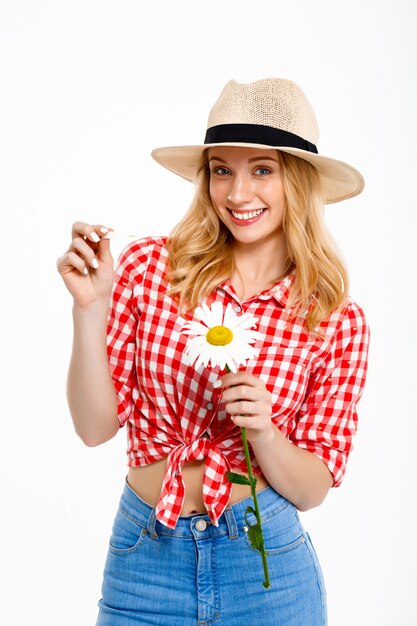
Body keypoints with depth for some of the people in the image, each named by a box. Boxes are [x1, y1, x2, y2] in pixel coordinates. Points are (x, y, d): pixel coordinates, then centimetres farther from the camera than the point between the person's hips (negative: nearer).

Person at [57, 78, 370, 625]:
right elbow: (96, 426, -5)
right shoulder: (148, 267, -7)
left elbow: (312, 490, -2)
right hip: (144, 558, 0)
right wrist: (91, 307, -18)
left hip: (266, 563, 0)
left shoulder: (339, 321, -6)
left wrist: (262, 431, -21)